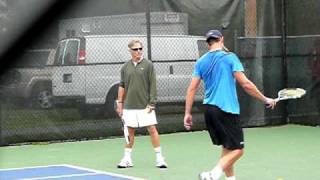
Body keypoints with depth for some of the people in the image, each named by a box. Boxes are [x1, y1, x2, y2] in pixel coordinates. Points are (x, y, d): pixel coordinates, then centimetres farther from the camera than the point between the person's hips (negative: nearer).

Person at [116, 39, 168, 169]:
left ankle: (159, 158, 2)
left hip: (145, 106, -3)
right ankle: (127, 159, 17)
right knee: (130, 131, 9)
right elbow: (122, 86, 14)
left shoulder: (148, 65, -1)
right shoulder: (125, 67, 8)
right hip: (129, 106, 3)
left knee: (152, 129, -5)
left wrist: (151, 103, -10)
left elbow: (153, 85, -4)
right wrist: (120, 102, 8)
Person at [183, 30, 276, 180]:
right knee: (237, 150, -4)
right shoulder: (229, 57, -5)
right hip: (227, 110, -6)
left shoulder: (201, 62, 9)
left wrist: (187, 113, 9)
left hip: (208, 109, 7)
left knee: (227, 147, 18)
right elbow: (245, 84, -10)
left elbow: (191, 89, 5)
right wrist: (265, 100, -1)